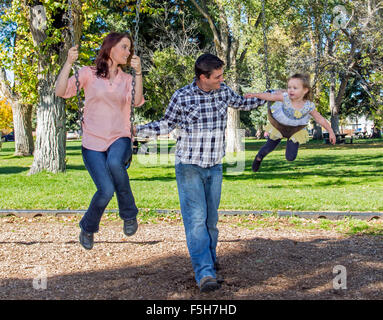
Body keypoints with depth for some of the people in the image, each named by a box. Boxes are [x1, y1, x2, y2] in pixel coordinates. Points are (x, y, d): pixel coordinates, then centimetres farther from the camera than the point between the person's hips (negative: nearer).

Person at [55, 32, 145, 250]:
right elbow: (61, 91, -7)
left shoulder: (127, 80, 13)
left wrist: (138, 73, -18)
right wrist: (69, 63, -16)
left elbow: (137, 101, -7)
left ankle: (129, 214, -13)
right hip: (93, 142, -1)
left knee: (114, 163, -35)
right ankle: (88, 228, 13)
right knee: (106, 190, -19)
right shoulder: (89, 74, 5)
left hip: (120, 138, 2)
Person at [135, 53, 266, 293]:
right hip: (189, 167, -4)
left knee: (211, 217, 12)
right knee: (196, 218, -11)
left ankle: (210, 259, 32)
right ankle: (205, 273, -14)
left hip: (214, 167, 4)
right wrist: (135, 130, -10)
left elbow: (242, 103, 24)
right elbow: (166, 125, 1)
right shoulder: (182, 97, -9)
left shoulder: (223, 91, 3)